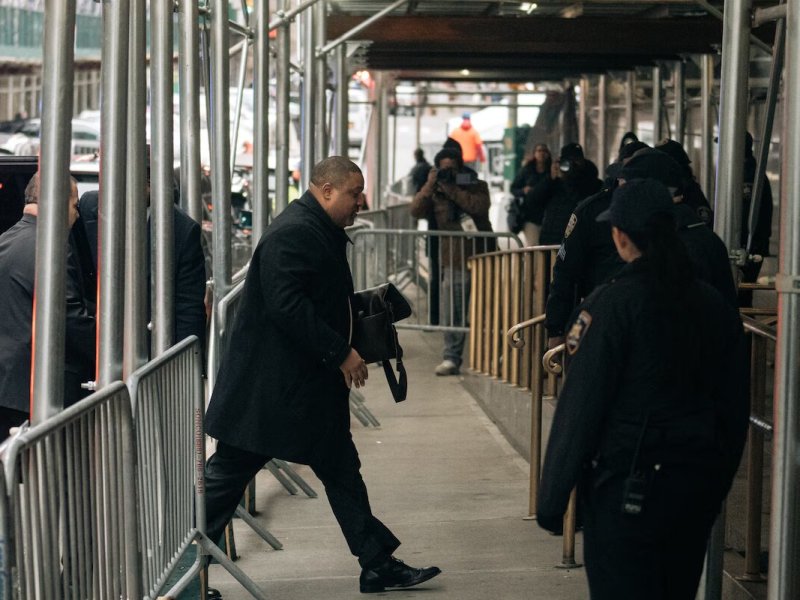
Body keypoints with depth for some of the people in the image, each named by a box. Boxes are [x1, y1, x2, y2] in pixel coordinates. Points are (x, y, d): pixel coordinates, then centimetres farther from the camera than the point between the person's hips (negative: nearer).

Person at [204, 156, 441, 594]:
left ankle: (379, 565, 16)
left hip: (312, 382, 11)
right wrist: (340, 352, -23)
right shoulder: (292, 233, -19)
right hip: (273, 386, -11)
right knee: (229, 471, 1)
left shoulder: (323, 232, 15)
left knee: (341, 471, 11)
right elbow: (287, 306, -27)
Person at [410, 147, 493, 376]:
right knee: (452, 313, -4)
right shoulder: (435, 193, 7)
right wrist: (430, 185, -16)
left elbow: (480, 206, -18)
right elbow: (416, 211, -9)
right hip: (454, 262, 1)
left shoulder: (477, 186, 3)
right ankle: (451, 358, 0)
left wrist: (451, 188, -17)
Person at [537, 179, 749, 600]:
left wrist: (551, 498, -8)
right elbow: (735, 408, 11)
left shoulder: (610, 305, -14)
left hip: (628, 485, -6)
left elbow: (578, 409, -14)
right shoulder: (716, 306, 5)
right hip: (699, 483, 6)